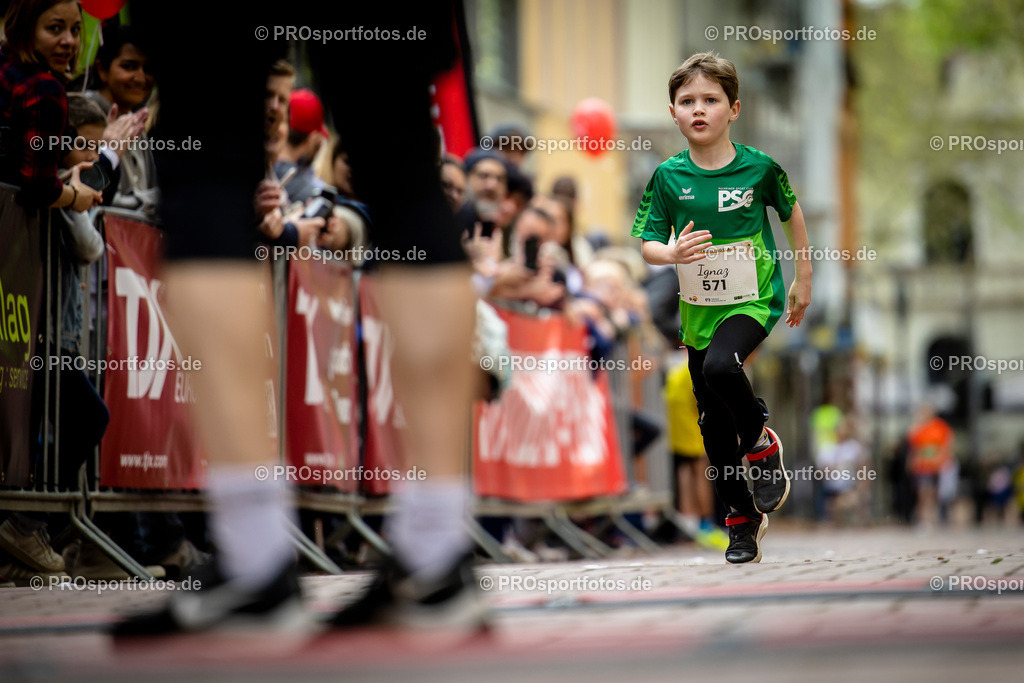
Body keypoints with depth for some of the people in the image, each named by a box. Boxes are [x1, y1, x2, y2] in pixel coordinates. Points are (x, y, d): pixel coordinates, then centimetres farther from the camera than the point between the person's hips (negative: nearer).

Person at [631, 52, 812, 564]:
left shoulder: (758, 167, -7)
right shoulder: (668, 177, -3)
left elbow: (792, 215, 10)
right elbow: (647, 245, -1)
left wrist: (803, 281, 14)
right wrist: (673, 253, -23)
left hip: (753, 300, -3)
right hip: (698, 309, 4)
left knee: (720, 366, -33)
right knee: (715, 424, 8)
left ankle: (762, 442, -5)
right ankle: (742, 520, 24)